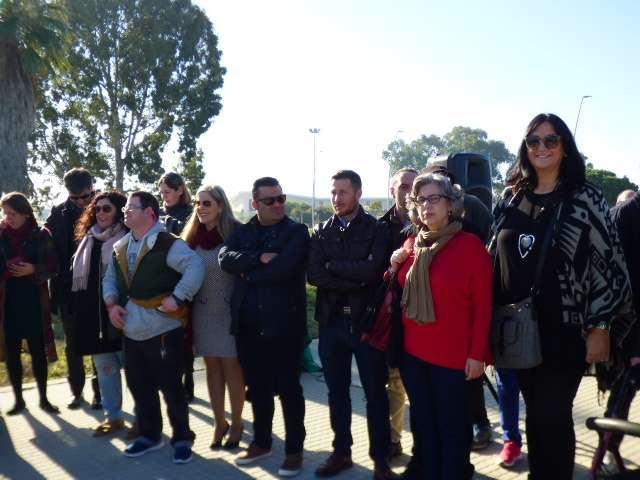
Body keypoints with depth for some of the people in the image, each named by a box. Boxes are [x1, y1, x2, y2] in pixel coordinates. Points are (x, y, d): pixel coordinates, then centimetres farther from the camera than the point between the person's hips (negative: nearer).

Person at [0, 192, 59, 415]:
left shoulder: (40, 235, -3)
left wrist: (33, 270, -17)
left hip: (34, 301, -2)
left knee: (38, 351, 4)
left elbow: (53, 267, -2)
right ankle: (18, 399, 19)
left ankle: (43, 398, 16)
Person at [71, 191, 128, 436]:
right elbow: (78, 275, 20)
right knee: (105, 367, 13)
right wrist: (77, 309, 15)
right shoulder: (88, 239, 15)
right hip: (93, 314, 7)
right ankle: (113, 417, 25)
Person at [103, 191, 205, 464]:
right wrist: (112, 304, 3)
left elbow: (196, 267, -24)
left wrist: (177, 298, -25)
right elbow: (110, 280, 20)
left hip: (163, 330, -7)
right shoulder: (120, 247, 13)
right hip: (131, 331, 8)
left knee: (171, 386, 3)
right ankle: (149, 435, 34)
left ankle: (182, 439, 19)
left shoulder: (167, 244, -13)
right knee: (139, 386, 17)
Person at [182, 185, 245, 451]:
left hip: (229, 310, -4)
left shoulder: (235, 233, -8)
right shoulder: (193, 236, 6)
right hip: (202, 310, 4)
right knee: (212, 367, 10)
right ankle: (220, 422, 23)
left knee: (231, 367, 2)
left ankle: (236, 423, 16)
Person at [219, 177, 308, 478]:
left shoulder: (296, 232, -5)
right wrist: (259, 258, -20)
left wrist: (248, 273, -8)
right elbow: (225, 259, -8)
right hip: (248, 323, 5)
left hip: (283, 323, -5)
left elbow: (283, 269, -21)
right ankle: (261, 442, 34)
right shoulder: (242, 232, 10)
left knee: (288, 388, 6)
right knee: (257, 387, 17)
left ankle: (294, 449, 20)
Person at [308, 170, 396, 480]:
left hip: (367, 319, -3)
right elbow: (313, 274, -6)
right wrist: (355, 279, -16)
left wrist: (333, 266, -9)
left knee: (375, 392, 7)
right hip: (332, 321, 4)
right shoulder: (322, 231, 8)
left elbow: (373, 270, -19)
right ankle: (341, 452, 29)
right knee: (337, 390, 14)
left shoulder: (377, 230, -2)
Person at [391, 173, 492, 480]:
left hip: (454, 356, -5)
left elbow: (483, 304, -10)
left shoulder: (470, 245, -10)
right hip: (413, 352, 6)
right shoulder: (412, 244, 7)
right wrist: (394, 268, -1)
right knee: (422, 425, 18)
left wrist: (477, 353, -13)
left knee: (452, 427, 9)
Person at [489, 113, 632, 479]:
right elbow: (495, 258, 13)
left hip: (564, 329, -4)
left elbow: (610, 265, -6)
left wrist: (600, 327, -9)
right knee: (535, 412, 14)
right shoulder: (512, 197, 7)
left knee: (553, 415, 4)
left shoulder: (586, 198, -4)